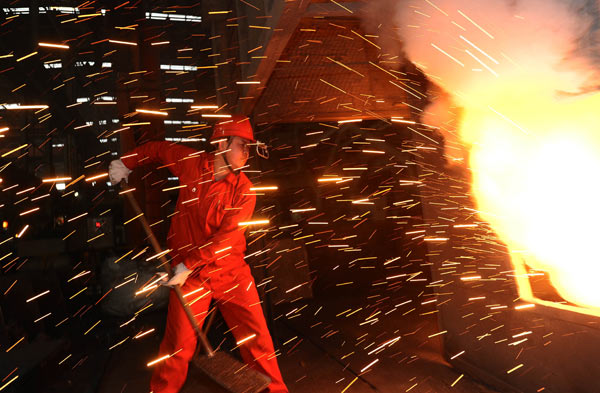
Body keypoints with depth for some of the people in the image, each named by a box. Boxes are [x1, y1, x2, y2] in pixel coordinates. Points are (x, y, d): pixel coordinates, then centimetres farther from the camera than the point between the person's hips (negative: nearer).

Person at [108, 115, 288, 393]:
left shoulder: (244, 189, -8)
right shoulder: (191, 162, -2)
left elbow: (226, 238, -15)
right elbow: (157, 149, 17)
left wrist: (189, 265, -19)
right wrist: (125, 163, 8)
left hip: (231, 271, 0)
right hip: (188, 273, 1)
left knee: (257, 336, 3)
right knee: (179, 345, 4)